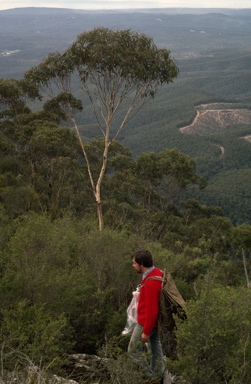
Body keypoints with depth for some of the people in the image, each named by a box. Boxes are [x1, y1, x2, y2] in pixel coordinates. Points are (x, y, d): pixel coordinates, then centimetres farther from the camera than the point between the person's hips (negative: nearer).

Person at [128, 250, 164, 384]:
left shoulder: (151, 283, -32)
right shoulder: (156, 273, -1)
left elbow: (151, 310, -29)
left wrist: (146, 332, -21)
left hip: (146, 322, -9)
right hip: (154, 321, 9)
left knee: (134, 351, 6)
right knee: (155, 349, 18)